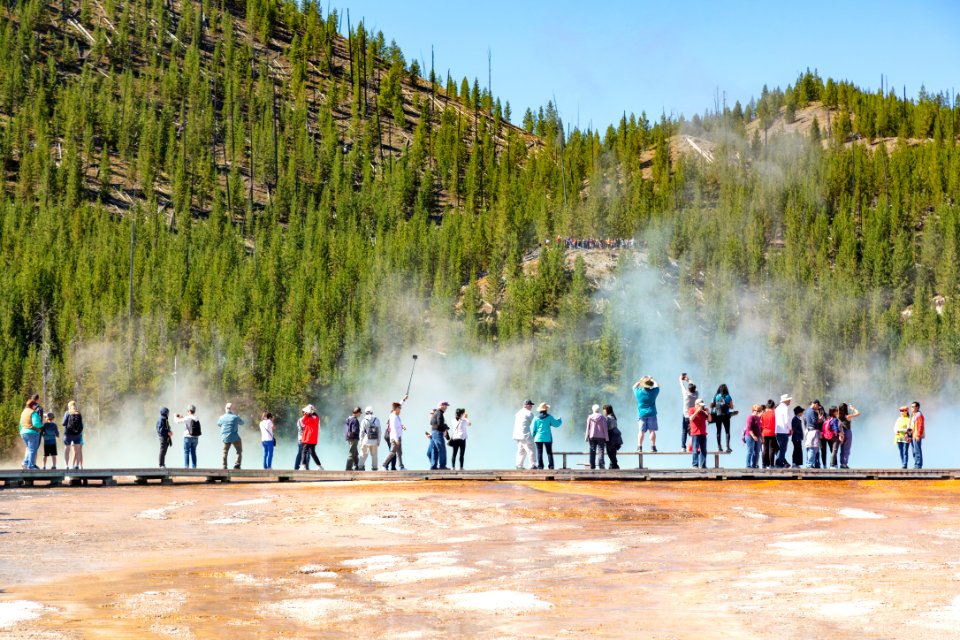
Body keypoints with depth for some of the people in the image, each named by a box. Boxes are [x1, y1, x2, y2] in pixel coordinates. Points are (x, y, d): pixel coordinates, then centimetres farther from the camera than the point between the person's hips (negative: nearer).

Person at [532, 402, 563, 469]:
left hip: (538, 438, 0)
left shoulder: (536, 418, -1)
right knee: (549, 452, 6)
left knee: (539, 453, 2)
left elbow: (533, 428, 2)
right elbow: (556, 424, 4)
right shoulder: (549, 417, -4)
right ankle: (551, 466, 0)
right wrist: (560, 421, 25)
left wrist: (533, 435, 18)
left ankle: (540, 466, -4)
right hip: (547, 438, 0)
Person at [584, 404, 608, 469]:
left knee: (592, 452, 4)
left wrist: (586, 437, 4)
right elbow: (605, 428, -3)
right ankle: (601, 466, -9)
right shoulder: (602, 417, -2)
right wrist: (606, 438, 0)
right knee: (601, 451, -2)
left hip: (592, 437, 1)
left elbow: (588, 428, 0)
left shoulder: (589, 417, 1)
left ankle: (592, 466, 0)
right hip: (601, 436, -1)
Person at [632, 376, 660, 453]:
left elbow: (634, 386, 16)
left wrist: (640, 381, 22)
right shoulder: (653, 392, -5)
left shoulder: (639, 392, -6)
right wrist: (652, 380, 28)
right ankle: (653, 447, 0)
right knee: (652, 431, 2)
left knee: (641, 431, 1)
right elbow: (657, 386, 16)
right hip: (651, 414, 0)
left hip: (641, 414, 0)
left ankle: (639, 447, -4)